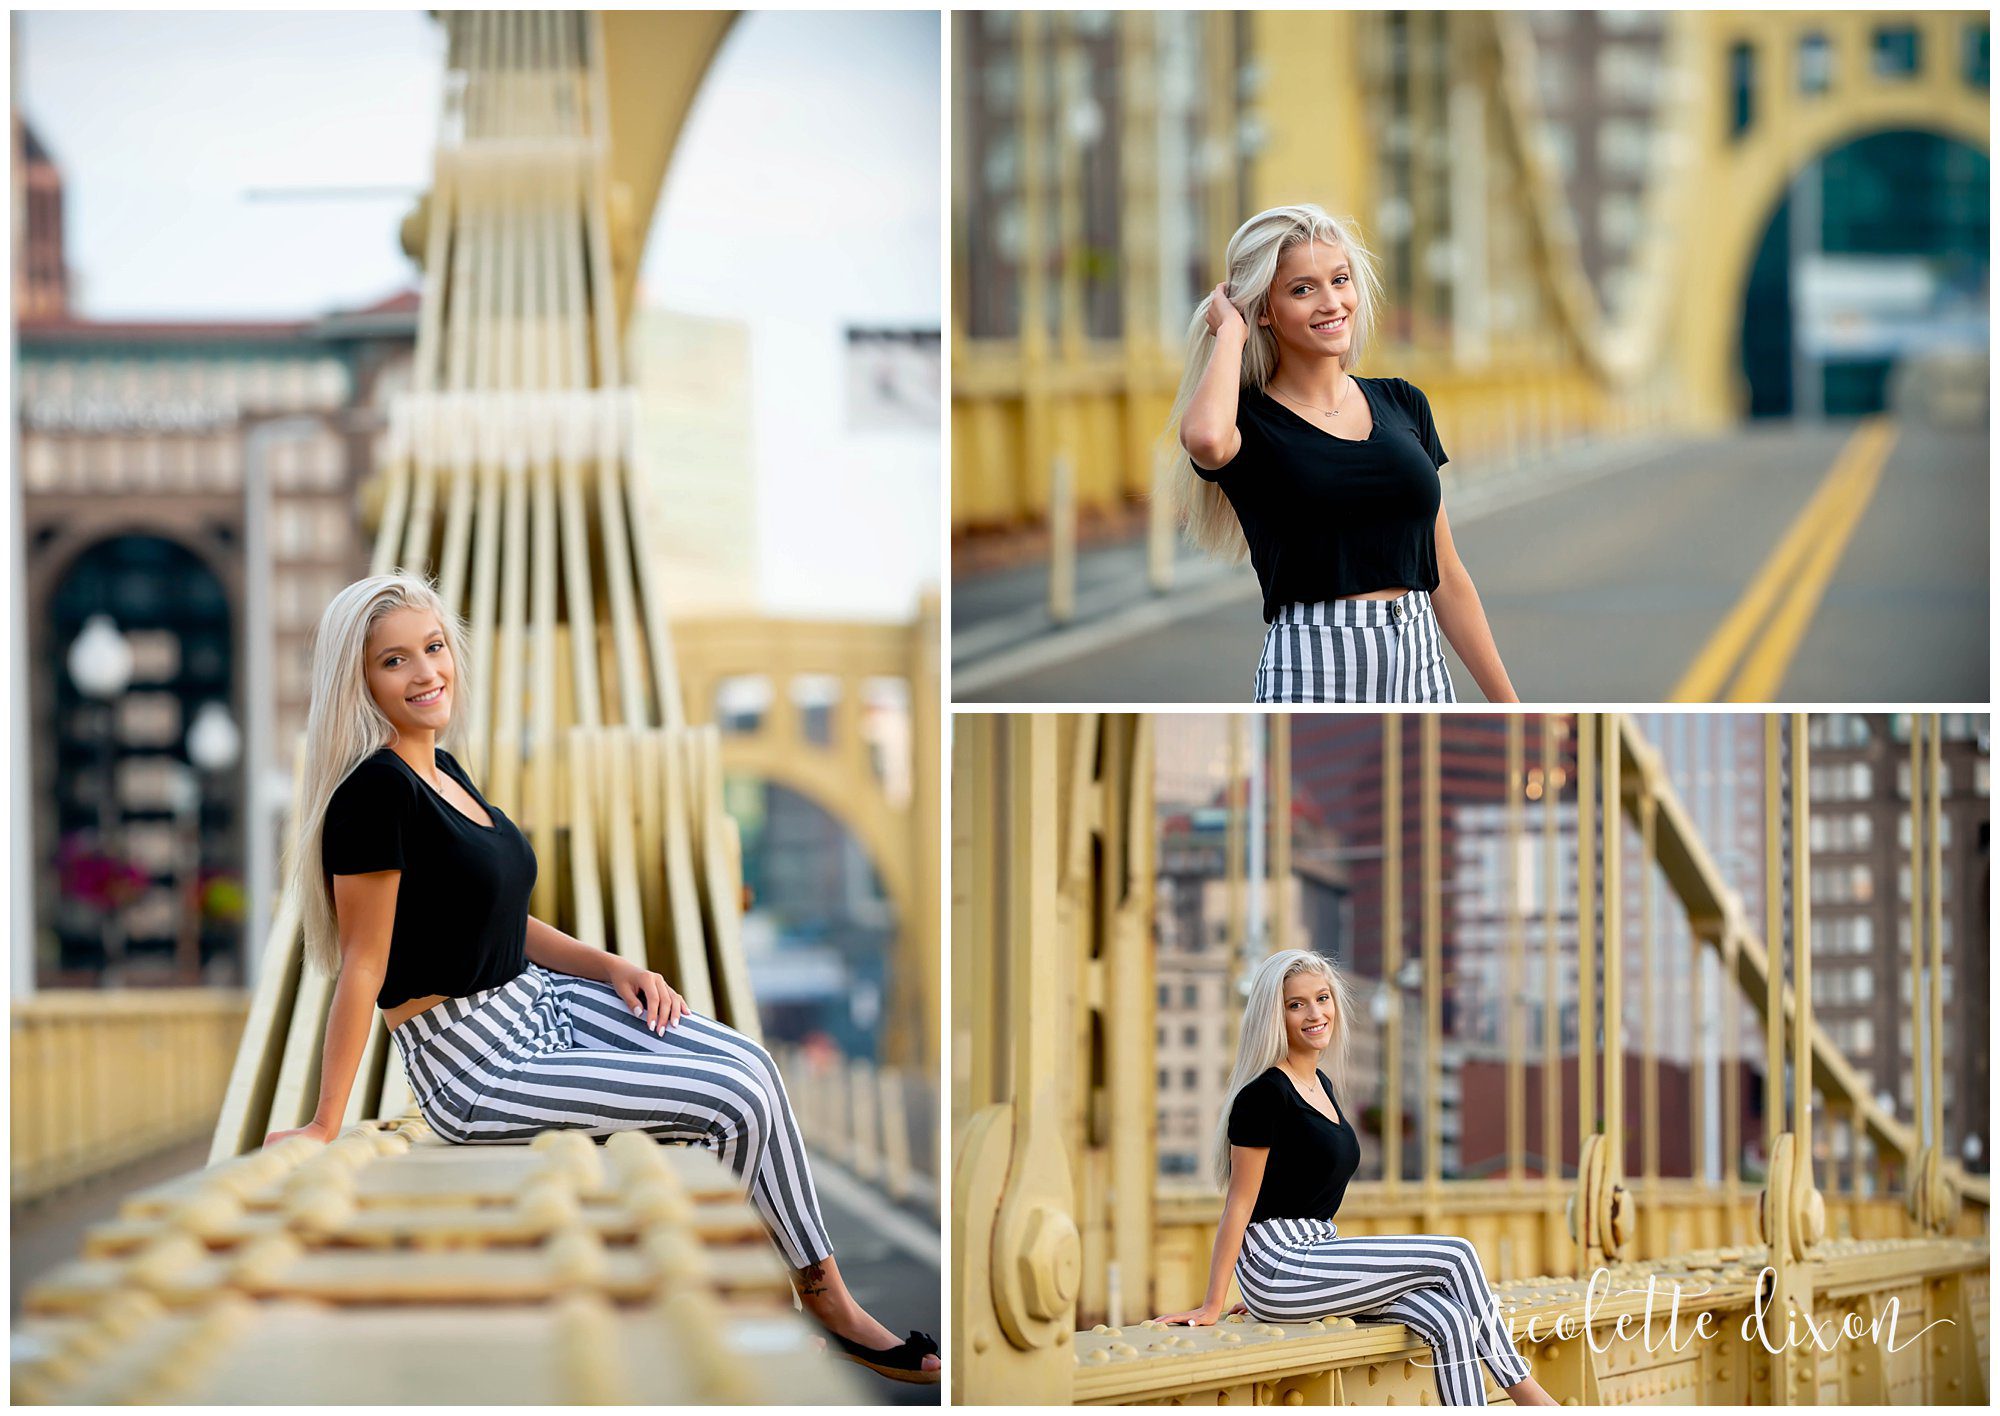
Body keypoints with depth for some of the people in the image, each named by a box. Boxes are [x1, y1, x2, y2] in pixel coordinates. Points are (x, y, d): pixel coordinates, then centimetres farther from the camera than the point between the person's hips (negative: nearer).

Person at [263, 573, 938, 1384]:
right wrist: (324, 1128, -15)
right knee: (739, 1098, -14)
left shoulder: (440, 769, 8)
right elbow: (363, 968, -20)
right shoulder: (376, 792, -21)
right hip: (474, 1066, -9)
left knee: (747, 1063, -7)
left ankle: (826, 1293, 0)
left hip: (536, 1004, 9)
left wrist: (612, 967, 5)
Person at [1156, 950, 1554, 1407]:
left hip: (1315, 1256, 8)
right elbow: (1240, 1205, -12)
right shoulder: (1265, 1095, -13)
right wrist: (1212, 1305, -11)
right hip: (1278, 1268, -8)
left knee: (1448, 1320, -13)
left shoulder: (1321, 1086, 16)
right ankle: (1523, 1390, 2)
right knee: (1456, 1255, -10)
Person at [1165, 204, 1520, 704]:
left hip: (1423, 668, 4)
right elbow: (1205, 438, -29)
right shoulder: (1251, 423, -1)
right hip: (1311, 675, -4)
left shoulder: (1402, 404, 13)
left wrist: (1507, 703, 13)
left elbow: (1446, 578, 16)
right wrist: (1230, 332, -11)